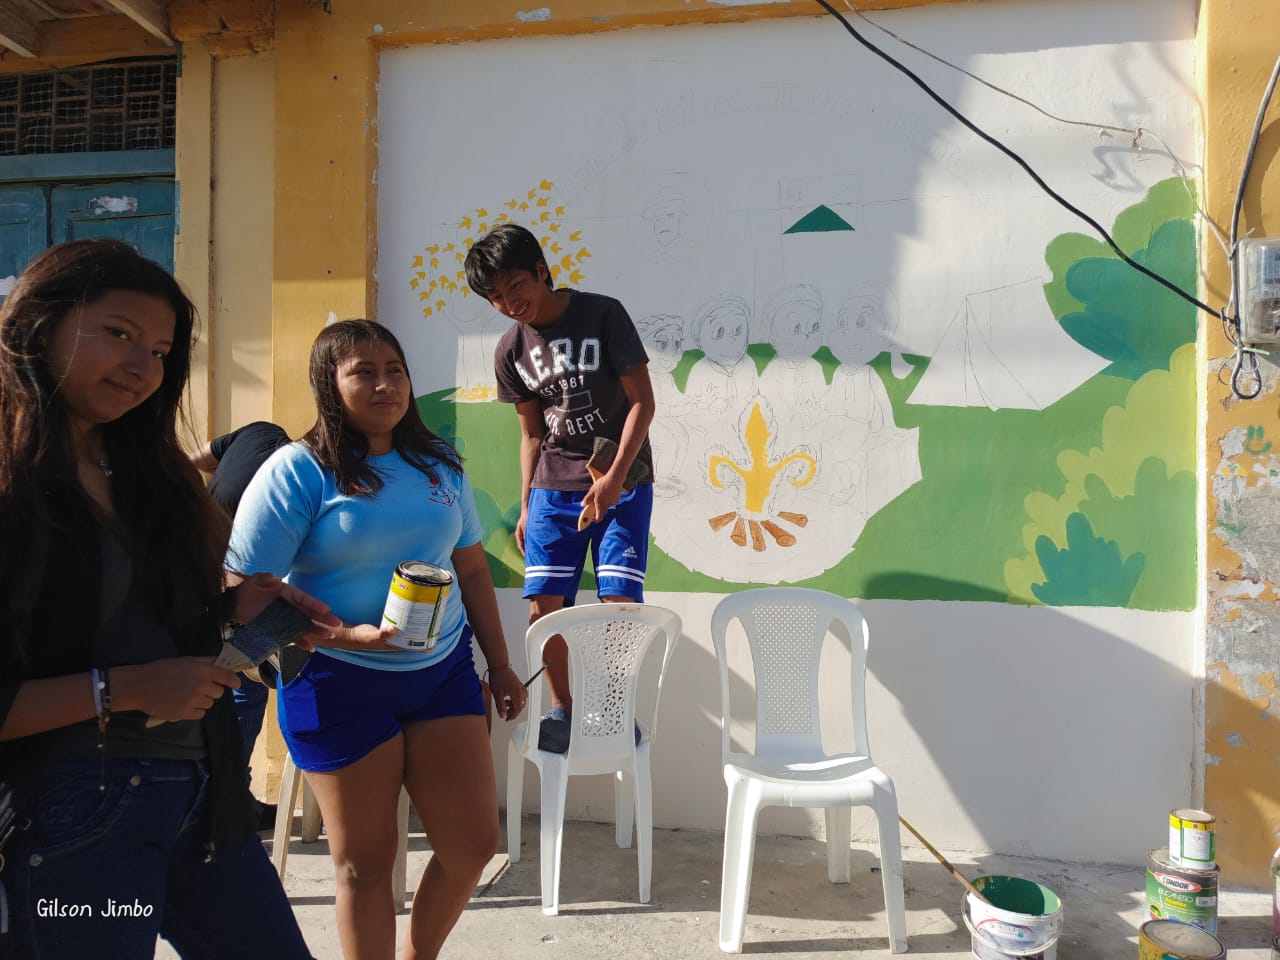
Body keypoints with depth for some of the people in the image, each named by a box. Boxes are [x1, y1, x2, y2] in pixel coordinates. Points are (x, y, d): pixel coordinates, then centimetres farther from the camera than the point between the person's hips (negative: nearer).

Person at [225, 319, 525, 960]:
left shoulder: (439, 465, 5)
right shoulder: (298, 472, -10)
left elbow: (473, 571, 11)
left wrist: (500, 665, 12)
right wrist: (345, 634, -24)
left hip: (443, 670, 5)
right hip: (340, 684, -4)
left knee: (474, 846, 10)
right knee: (365, 860, 11)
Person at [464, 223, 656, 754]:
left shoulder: (603, 314, -8)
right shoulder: (510, 351, 4)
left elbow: (642, 400, -9)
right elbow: (531, 433, 12)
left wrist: (615, 477, -17)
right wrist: (526, 506, 10)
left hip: (622, 480, -3)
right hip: (554, 486, 4)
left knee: (619, 602, -7)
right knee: (543, 605, 0)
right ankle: (561, 708, 20)